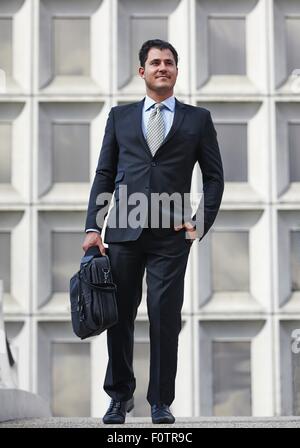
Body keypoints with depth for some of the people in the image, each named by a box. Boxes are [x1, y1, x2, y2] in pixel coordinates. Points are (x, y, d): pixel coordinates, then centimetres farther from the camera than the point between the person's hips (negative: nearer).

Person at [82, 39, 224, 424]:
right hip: (123, 232, 1)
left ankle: (161, 402, 10)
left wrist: (201, 223, -2)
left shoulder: (197, 119, 9)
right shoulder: (120, 116, 13)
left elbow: (214, 176, 10)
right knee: (119, 318, 5)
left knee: (165, 320, -2)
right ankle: (120, 395, 21)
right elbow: (104, 174, 10)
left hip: (171, 236, -1)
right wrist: (93, 227, 2)